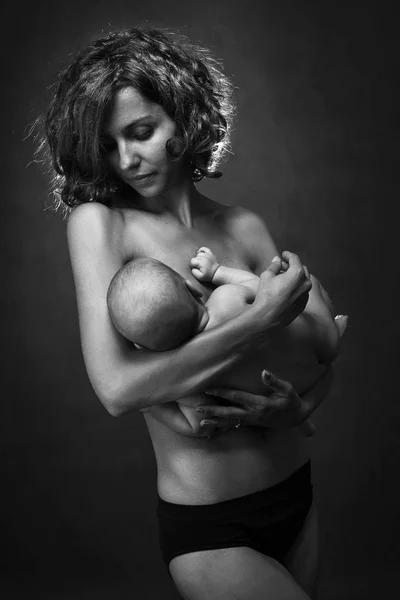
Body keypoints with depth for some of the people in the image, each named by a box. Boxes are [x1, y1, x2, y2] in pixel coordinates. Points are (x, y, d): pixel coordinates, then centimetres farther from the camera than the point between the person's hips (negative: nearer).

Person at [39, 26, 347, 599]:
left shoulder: (245, 226, -2)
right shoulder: (98, 222, -12)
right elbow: (117, 388, -24)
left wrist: (298, 407, -18)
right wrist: (264, 317, -23)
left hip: (297, 494, 5)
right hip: (207, 531, -4)